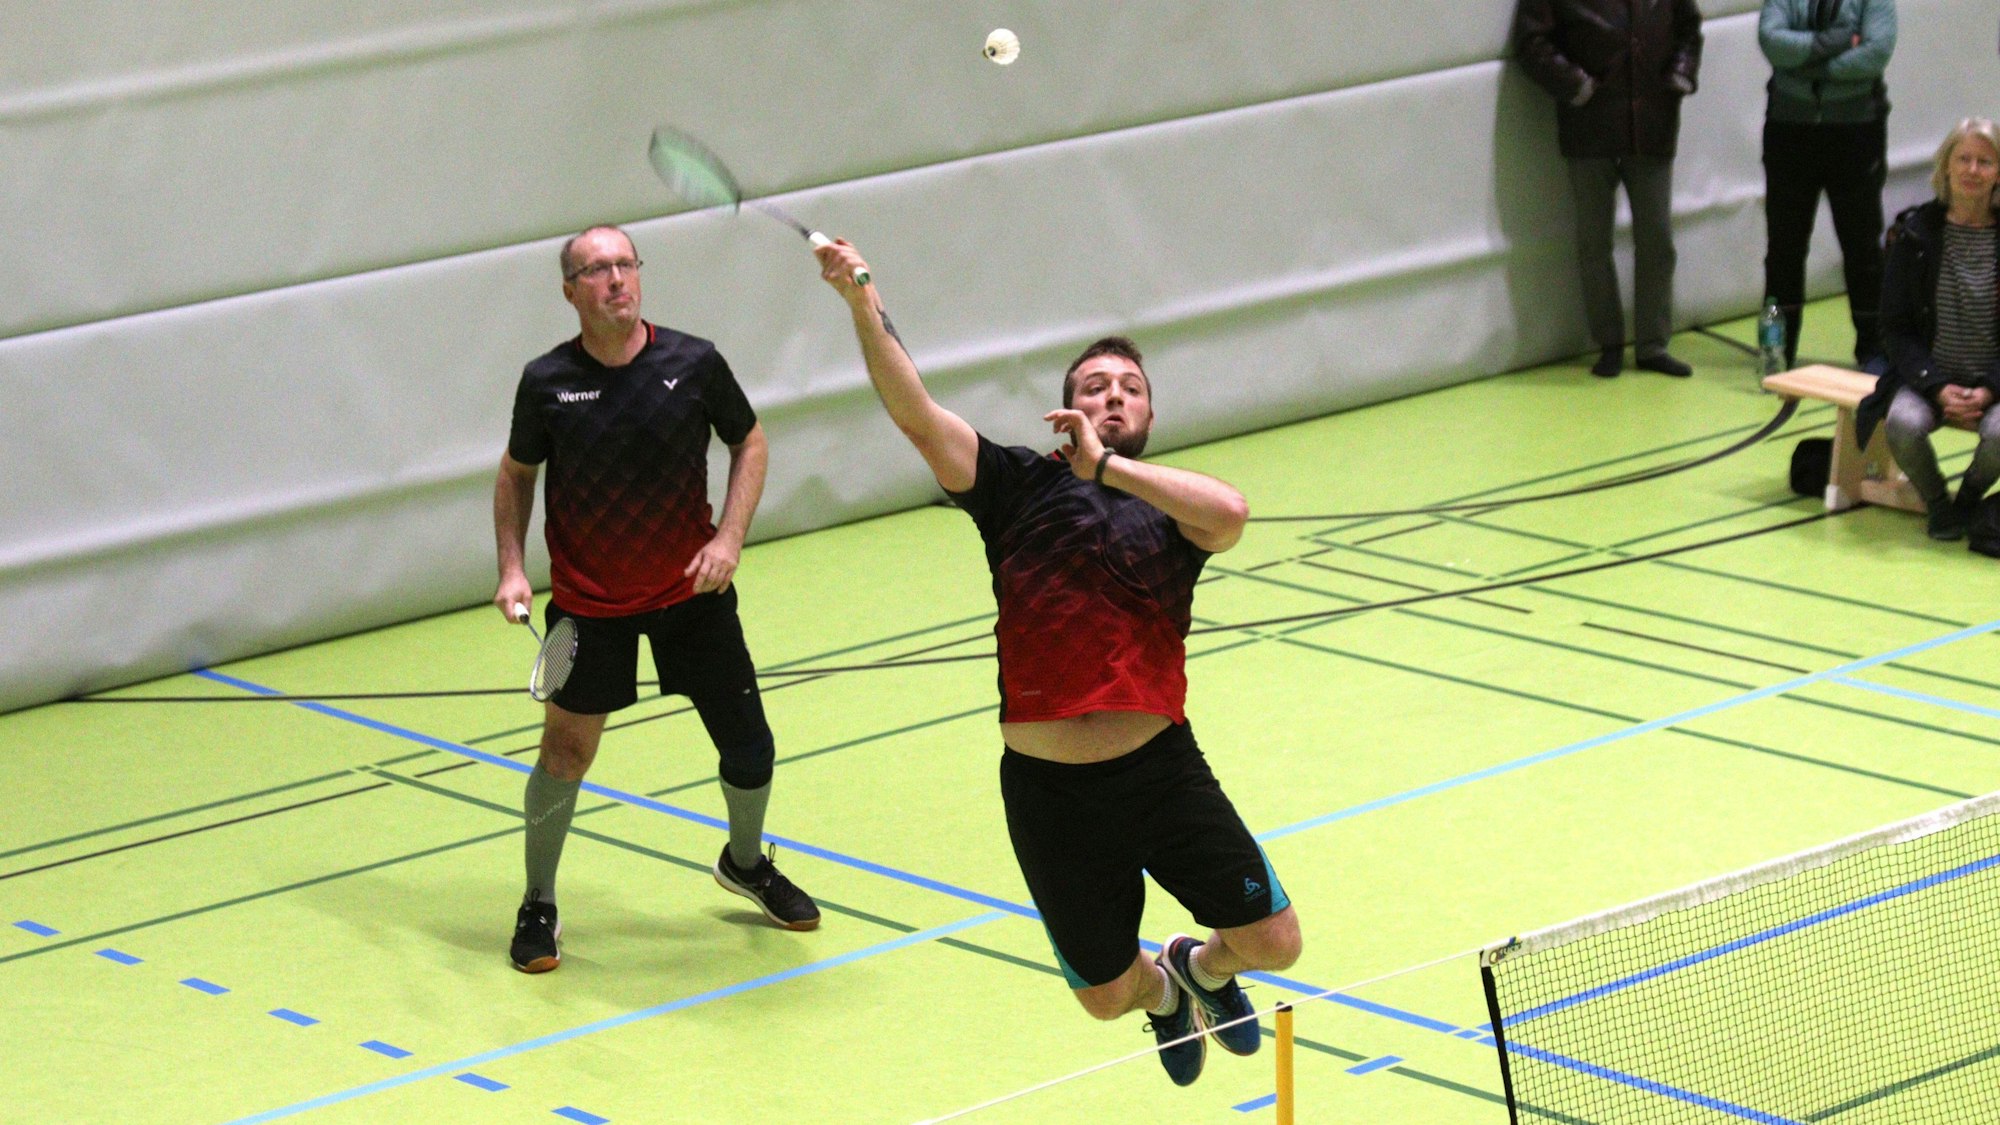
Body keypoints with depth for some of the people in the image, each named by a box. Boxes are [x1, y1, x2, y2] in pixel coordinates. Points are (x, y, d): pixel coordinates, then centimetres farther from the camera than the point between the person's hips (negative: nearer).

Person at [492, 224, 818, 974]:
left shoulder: (694, 364, -11)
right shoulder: (546, 383, -11)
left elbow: (749, 441, 3)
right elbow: (517, 472, 5)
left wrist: (729, 536, -8)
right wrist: (511, 566, -5)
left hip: (692, 591, 1)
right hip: (589, 602, -1)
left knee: (748, 746, 6)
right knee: (566, 751, 1)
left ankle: (745, 862, 36)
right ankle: (538, 906, 20)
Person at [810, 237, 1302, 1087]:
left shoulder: (1173, 504, 2)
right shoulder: (1022, 487, 1)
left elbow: (1230, 514, -22)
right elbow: (916, 415, -11)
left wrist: (1106, 467, -19)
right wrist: (862, 301, -23)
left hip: (1162, 771, 1)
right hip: (1050, 794, -1)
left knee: (1273, 943, 0)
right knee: (1107, 995, 12)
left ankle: (1199, 967, 37)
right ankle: (1164, 996, 51)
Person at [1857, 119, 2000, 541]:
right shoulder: (1916, 233, -1)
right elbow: (1895, 328, 0)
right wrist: (1937, 388, -14)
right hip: (1929, 376, 0)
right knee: (1903, 424, -33)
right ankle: (1936, 503, 0)